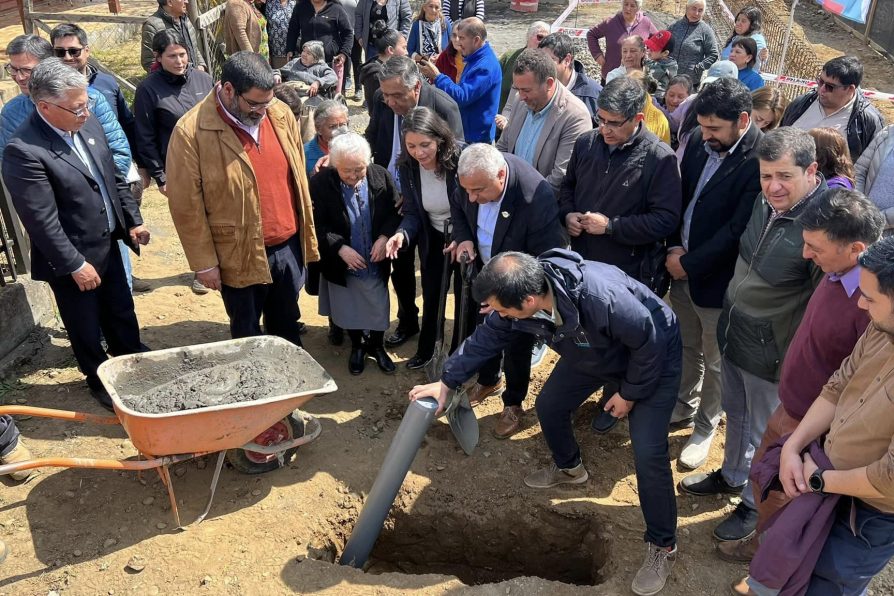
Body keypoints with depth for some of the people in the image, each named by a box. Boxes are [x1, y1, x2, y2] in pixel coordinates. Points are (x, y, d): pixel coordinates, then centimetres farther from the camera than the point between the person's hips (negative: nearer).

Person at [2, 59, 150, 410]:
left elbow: (115, 177, 9)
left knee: (122, 311, 22)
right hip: (73, 258, -6)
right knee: (86, 327, 15)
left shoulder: (88, 124, -3)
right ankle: (100, 381, 37)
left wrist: (132, 220, 9)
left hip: (108, 243, 7)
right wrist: (76, 265, -20)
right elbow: (42, 222, -23)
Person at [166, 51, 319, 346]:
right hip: (240, 257, -4)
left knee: (287, 326, 23)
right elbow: (186, 206, -12)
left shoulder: (281, 114, -2)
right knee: (248, 337, 15)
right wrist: (204, 262, -9)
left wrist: (307, 236, 11)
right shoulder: (191, 132, -17)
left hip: (289, 246, 4)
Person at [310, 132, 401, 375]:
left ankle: (377, 345, 42)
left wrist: (385, 236, -17)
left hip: (376, 262, 1)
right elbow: (316, 225, -13)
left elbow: (395, 212, -2)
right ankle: (357, 346, 44)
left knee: (378, 308, 16)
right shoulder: (320, 183, -18)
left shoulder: (381, 176, -12)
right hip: (343, 265, -1)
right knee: (350, 310, 18)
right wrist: (340, 248, -22)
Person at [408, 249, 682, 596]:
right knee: (549, 406, 14)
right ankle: (568, 468, 44)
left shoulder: (602, 299, -45)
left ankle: (662, 546, 8)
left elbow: (648, 343, -29)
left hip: (653, 357, -6)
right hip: (591, 352, 7)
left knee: (648, 453, -14)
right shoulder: (521, 295, -24)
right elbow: (488, 336, -8)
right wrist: (447, 382, -10)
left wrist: (629, 394, -16)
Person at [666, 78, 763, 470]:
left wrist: (690, 263, -16)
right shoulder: (700, 140, -2)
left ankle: (705, 427, 34)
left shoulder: (761, 160, -23)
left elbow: (737, 230, -23)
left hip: (716, 278, -6)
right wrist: (674, 247, -4)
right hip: (681, 268, 6)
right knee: (686, 346, 23)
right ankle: (684, 405, 45)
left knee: (714, 361, 13)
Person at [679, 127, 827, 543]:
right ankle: (731, 476, 52)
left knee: (763, 432, 15)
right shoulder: (765, 200, -5)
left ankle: (755, 503, 40)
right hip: (733, 331, 7)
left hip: (771, 352, -7)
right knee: (735, 413, 27)